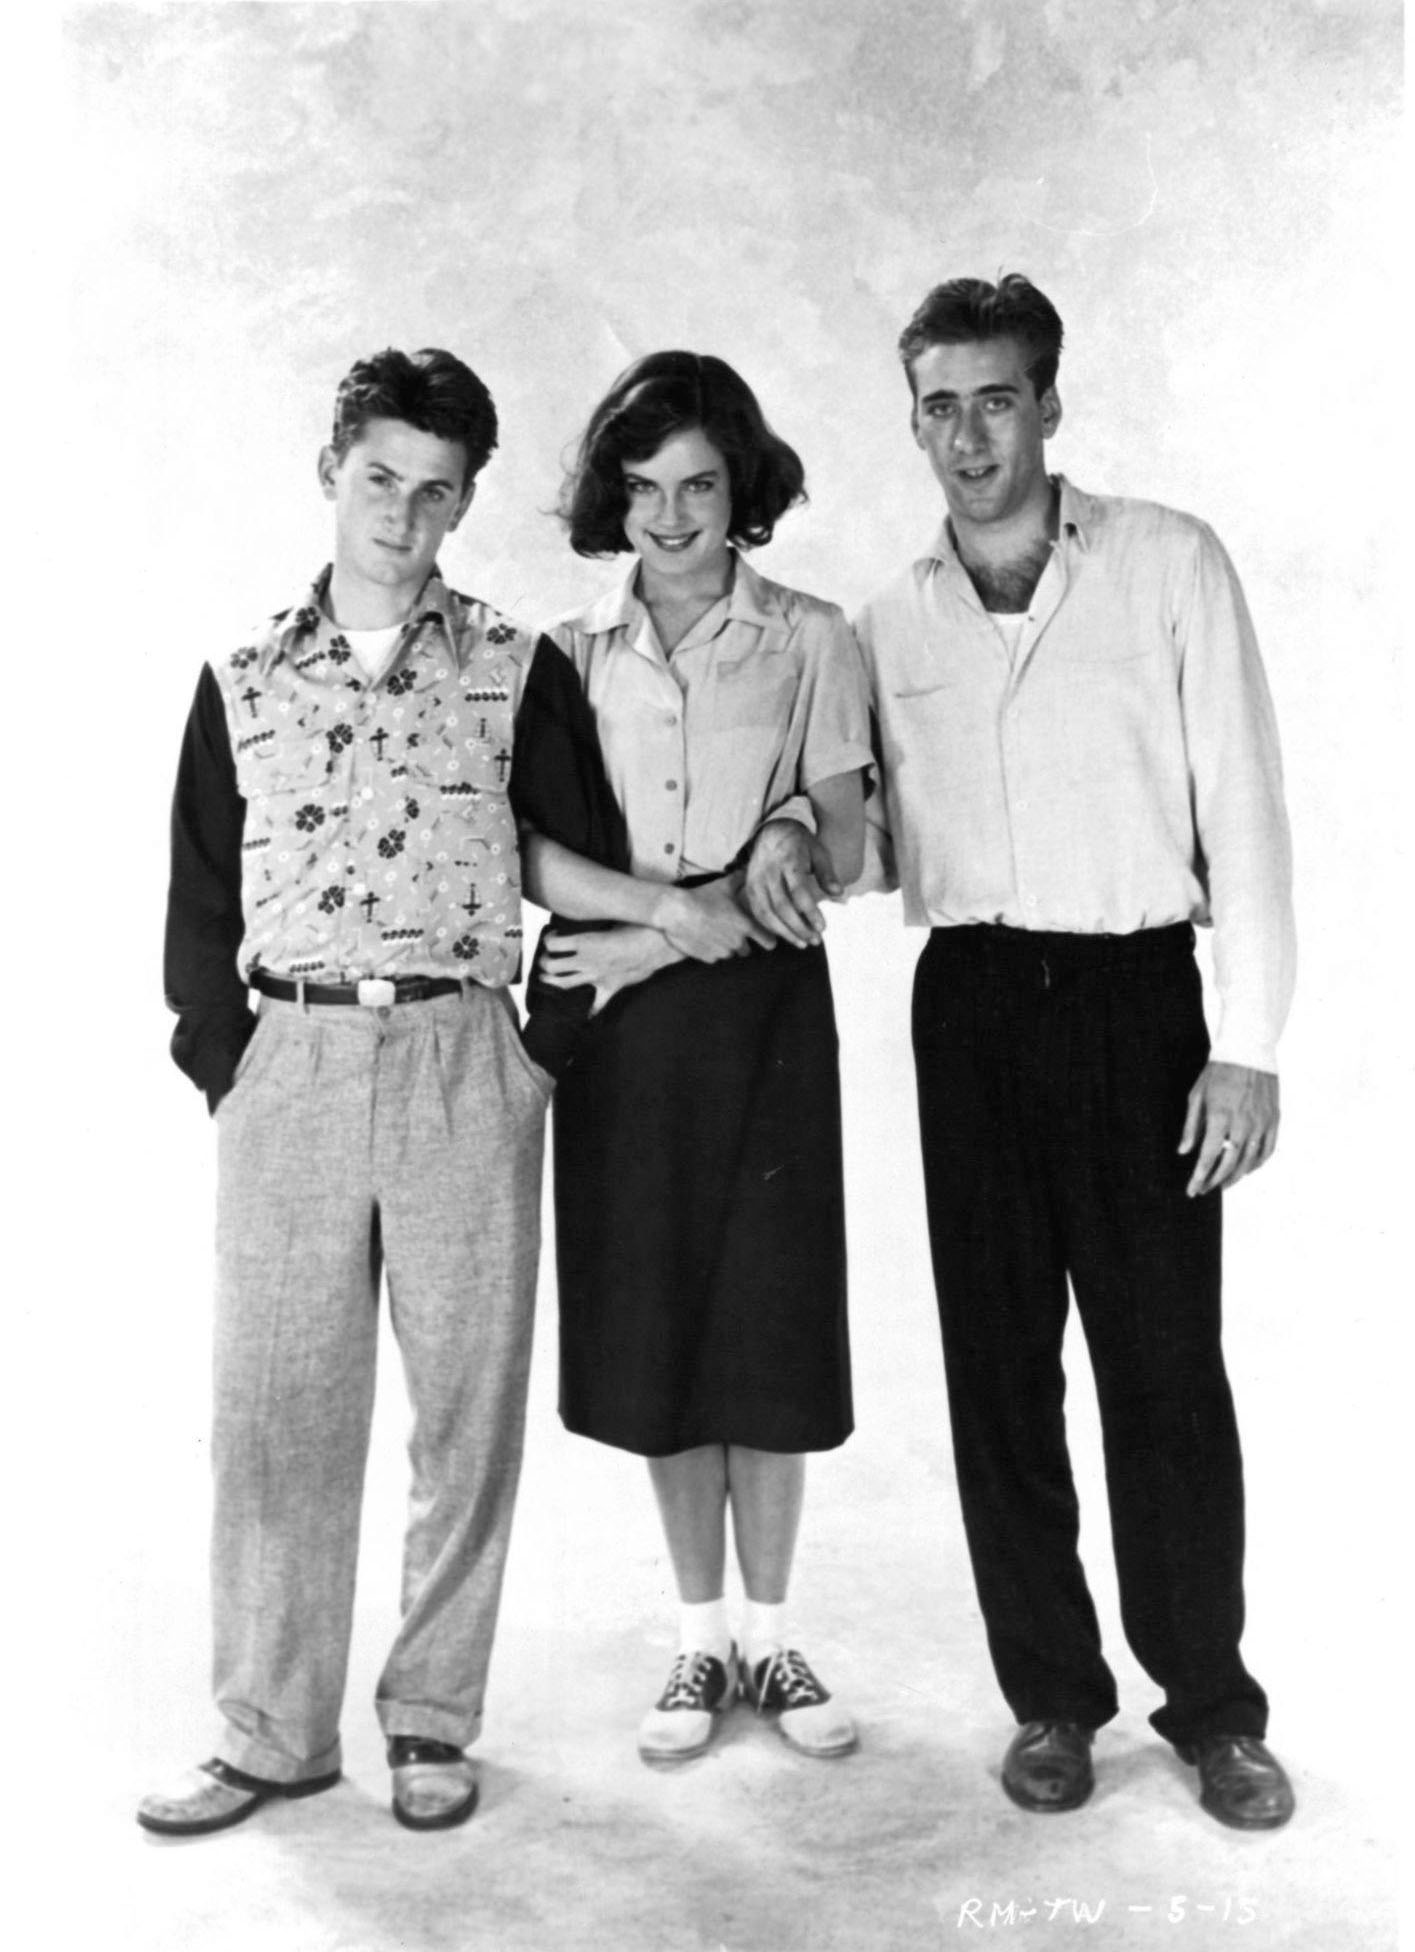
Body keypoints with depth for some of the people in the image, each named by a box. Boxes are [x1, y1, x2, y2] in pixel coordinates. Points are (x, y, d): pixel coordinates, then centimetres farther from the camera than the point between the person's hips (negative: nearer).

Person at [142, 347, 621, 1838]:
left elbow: (588, 871, 5)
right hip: (286, 1064, 1)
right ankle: (272, 1730, 18)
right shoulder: (245, 681, 9)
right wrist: (223, 1060, 1)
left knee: (466, 1402, 5)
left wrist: (544, 1049, -1)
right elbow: (202, 895, 10)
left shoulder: (516, 675, 5)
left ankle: (432, 1718, 21)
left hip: (462, 1064, -1)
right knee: (273, 1406, 4)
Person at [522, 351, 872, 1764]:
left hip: (761, 1009, -1)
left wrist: (663, 942, -10)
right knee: (654, 1325, 6)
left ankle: (770, 1638, 19)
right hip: (616, 1015, 1)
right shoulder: (571, 654, 7)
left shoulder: (810, 641, 4)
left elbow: (837, 852, -3)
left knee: (766, 1322, 3)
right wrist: (679, 904, -18)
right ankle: (702, 1641, 21)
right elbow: (519, 849, -4)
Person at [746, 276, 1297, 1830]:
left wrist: (1248, 1042, -9)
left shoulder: (1167, 563, 0)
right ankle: (1051, 1694, 23)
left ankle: (1211, 1703, 19)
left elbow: (1241, 809, -3)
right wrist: (791, 833, -6)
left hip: (1136, 996, -3)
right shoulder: (891, 621, 9)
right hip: (970, 1003, 3)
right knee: (999, 1365, 8)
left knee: (1167, 1366, 1)